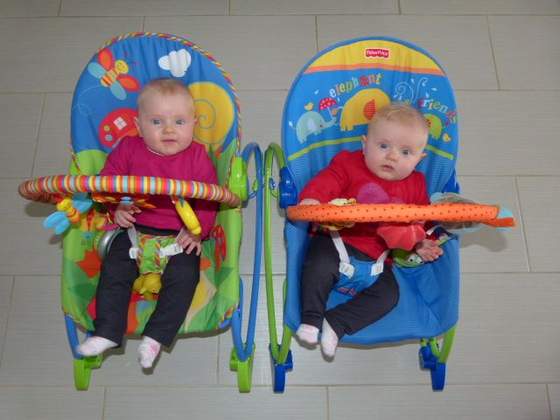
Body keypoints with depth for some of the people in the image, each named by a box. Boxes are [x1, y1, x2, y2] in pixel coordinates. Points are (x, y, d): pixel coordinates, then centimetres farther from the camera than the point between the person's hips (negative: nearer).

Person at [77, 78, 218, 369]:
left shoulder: (197, 156, -3)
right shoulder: (129, 149, 1)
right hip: (135, 228, 2)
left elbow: (209, 198, -2)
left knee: (183, 277, -20)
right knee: (113, 271, -10)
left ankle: (156, 336, -9)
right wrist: (116, 207, -10)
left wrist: (198, 229, -15)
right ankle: (107, 332, 3)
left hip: (181, 235, -2)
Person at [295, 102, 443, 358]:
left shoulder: (415, 185, 11)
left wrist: (420, 243, 7)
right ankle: (311, 318, -11)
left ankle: (336, 323, -10)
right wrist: (312, 198, -35)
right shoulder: (348, 164, -1)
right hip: (336, 239, -3)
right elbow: (326, 182, -16)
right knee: (319, 267, -30)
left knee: (388, 294, -13)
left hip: (376, 256, 4)